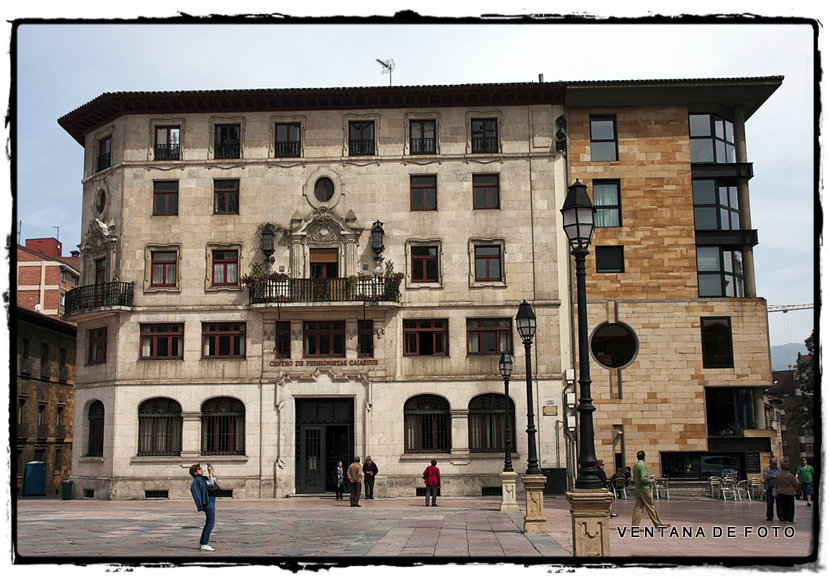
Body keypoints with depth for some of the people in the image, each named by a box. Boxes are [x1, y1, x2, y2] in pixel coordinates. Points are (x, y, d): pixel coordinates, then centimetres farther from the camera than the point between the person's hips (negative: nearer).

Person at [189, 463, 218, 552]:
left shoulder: (203, 478, 18)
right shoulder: (197, 480, -12)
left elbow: (213, 482, 23)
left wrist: (212, 472, 18)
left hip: (211, 502, 10)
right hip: (208, 503, -10)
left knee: (208, 524, 15)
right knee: (210, 523, -12)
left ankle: (202, 543, 21)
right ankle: (204, 545, -12)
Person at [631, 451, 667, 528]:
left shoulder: (635, 465, 11)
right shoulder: (642, 466, -15)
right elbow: (643, 478, -22)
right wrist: (650, 481, -7)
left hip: (637, 488, 8)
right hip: (643, 488, -8)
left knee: (638, 507, 7)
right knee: (650, 506, -2)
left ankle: (634, 525, 4)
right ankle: (658, 523, 4)